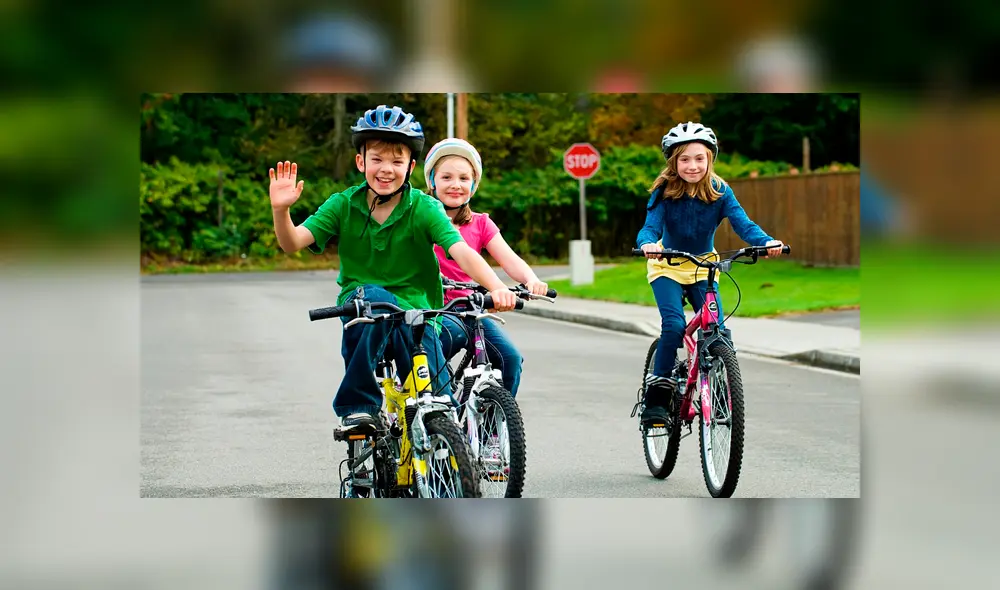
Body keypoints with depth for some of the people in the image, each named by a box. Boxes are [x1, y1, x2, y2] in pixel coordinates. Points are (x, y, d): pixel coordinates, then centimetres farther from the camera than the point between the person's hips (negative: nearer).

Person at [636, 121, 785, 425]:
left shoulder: (720, 192, -14)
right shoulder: (664, 192, -18)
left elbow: (742, 223, -25)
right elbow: (651, 226, -27)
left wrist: (766, 241, -45)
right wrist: (647, 244, -52)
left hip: (703, 266, 2)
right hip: (667, 266, -2)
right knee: (674, 324, -23)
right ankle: (657, 394, -12)